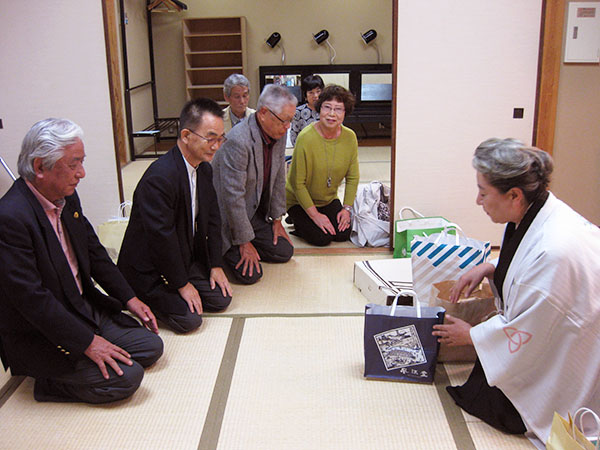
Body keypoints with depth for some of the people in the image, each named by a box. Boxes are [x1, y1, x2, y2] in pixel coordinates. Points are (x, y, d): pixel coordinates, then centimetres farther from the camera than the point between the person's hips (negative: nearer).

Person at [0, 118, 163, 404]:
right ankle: (50, 383, 4)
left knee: (151, 346, 4)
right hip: (39, 335, -9)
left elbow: (94, 252, 14)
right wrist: (87, 342, -23)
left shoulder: (67, 198, 1)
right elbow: (31, 297, -27)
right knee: (126, 376, -18)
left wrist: (129, 298, 10)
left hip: (85, 309, 9)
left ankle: (67, 370, 12)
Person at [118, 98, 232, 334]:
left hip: (185, 258, 8)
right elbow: (161, 235, -27)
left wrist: (216, 265, 2)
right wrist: (182, 283, -18)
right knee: (189, 319, -16)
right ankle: (142, 300, 9)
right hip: (148, 268, -8)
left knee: (221, 299, 0)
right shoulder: (160, 177, -29)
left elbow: (212, 218, 9)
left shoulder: (204, 169, 1)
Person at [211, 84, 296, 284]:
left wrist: (277, 218, 8)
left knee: (284, 251, 4)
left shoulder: (279, 134, -4)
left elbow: (278, 178, 8)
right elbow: (233, 197, -27)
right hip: (227, 217, -8)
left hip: (256, 213, 8)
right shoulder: (237, 141, -31)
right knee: (250, 274, -13)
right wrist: (244, 241, -20)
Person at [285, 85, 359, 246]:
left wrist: (347, 208, -6)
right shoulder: (306, 138, -25)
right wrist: (315, 215, -20)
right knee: (322, 238, -17)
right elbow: (298, 183, -21)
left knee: (343, 234, -8)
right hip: (299, 201, -5)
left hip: (329, 199, 5)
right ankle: (298, 224, 13)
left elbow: (353, 177, 1)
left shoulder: (350, 137, -10)